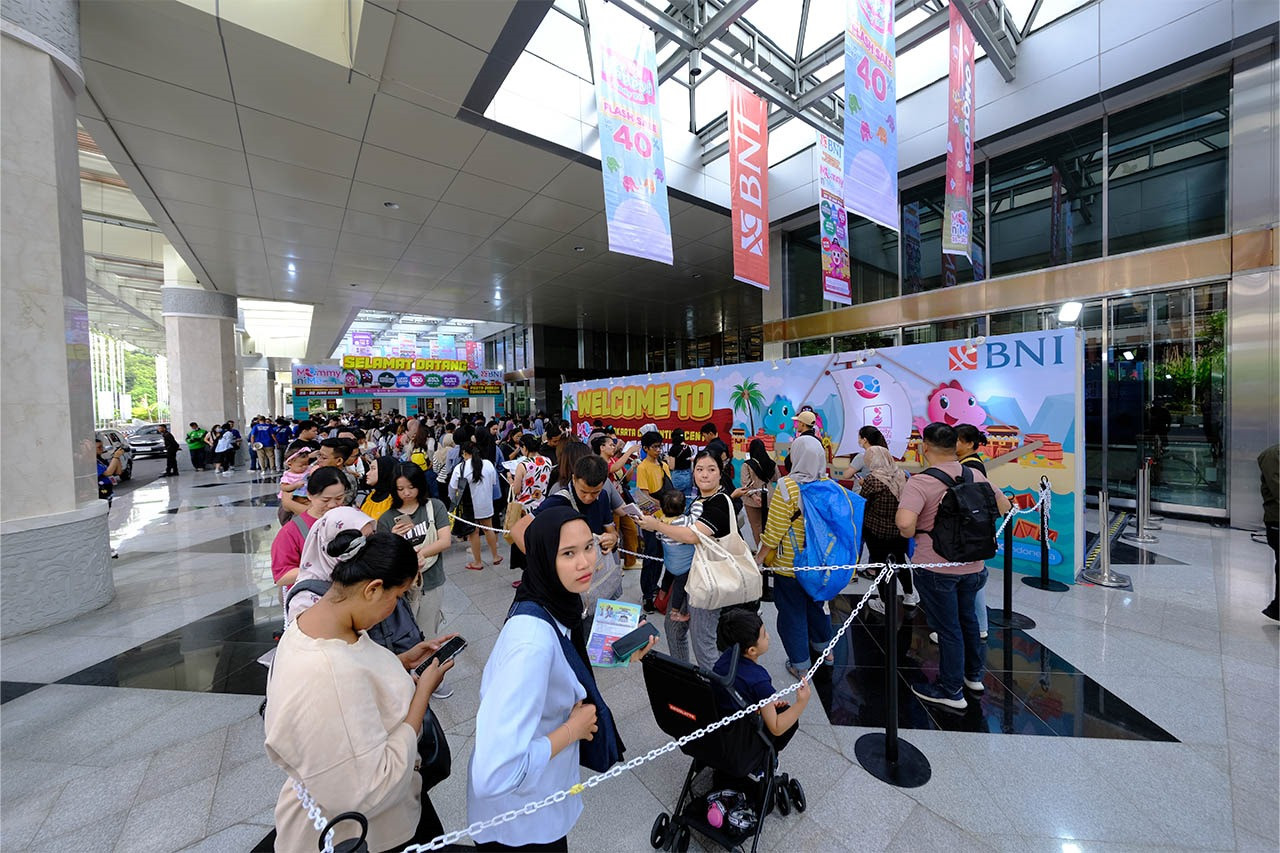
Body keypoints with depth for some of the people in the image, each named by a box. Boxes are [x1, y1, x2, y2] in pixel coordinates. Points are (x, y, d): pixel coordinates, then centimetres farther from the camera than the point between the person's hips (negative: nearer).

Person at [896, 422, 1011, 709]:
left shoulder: (920, 483, -23)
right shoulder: (975, 475, -1)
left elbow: (904, 523, -37)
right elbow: (1004, 505, 13)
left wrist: (913, 534, -15)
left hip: (935, 568, -6)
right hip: (972, 565, 6)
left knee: (948, 628, 10)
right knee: (967, 618, 27)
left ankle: (951, 691, 28)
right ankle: (973, 675, 47)